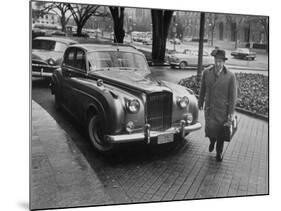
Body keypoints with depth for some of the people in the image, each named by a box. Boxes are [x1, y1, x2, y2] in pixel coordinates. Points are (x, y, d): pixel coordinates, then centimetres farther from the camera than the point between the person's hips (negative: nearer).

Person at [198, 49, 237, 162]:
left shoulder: (230, 76, -12)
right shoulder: (207, 73, -5)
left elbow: (233, 95, -8)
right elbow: (203, 89, 8)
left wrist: (231, 112, -8)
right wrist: (200, 102, 15)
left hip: (223, 109, -1)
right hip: (209, 107, 1)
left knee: (221, 131, 10)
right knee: (210, 129, -4)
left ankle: (219, 152, 34)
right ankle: (212, 140, 34)